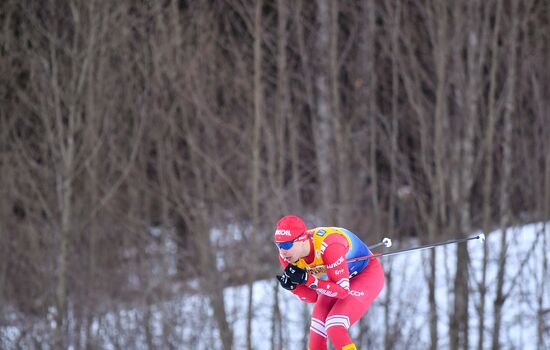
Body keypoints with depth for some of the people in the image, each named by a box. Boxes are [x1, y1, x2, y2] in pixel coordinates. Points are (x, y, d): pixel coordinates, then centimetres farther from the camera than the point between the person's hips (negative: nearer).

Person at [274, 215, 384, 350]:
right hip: (336, 279, 7)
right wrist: (292, 286, -28)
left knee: (334, 328, -24)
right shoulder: (287, 257, -17)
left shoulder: (329, 246, -38)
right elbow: (313, 297, -7)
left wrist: (306, 279, -39)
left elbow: (343, 290, -31)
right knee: (316, 335, -2)